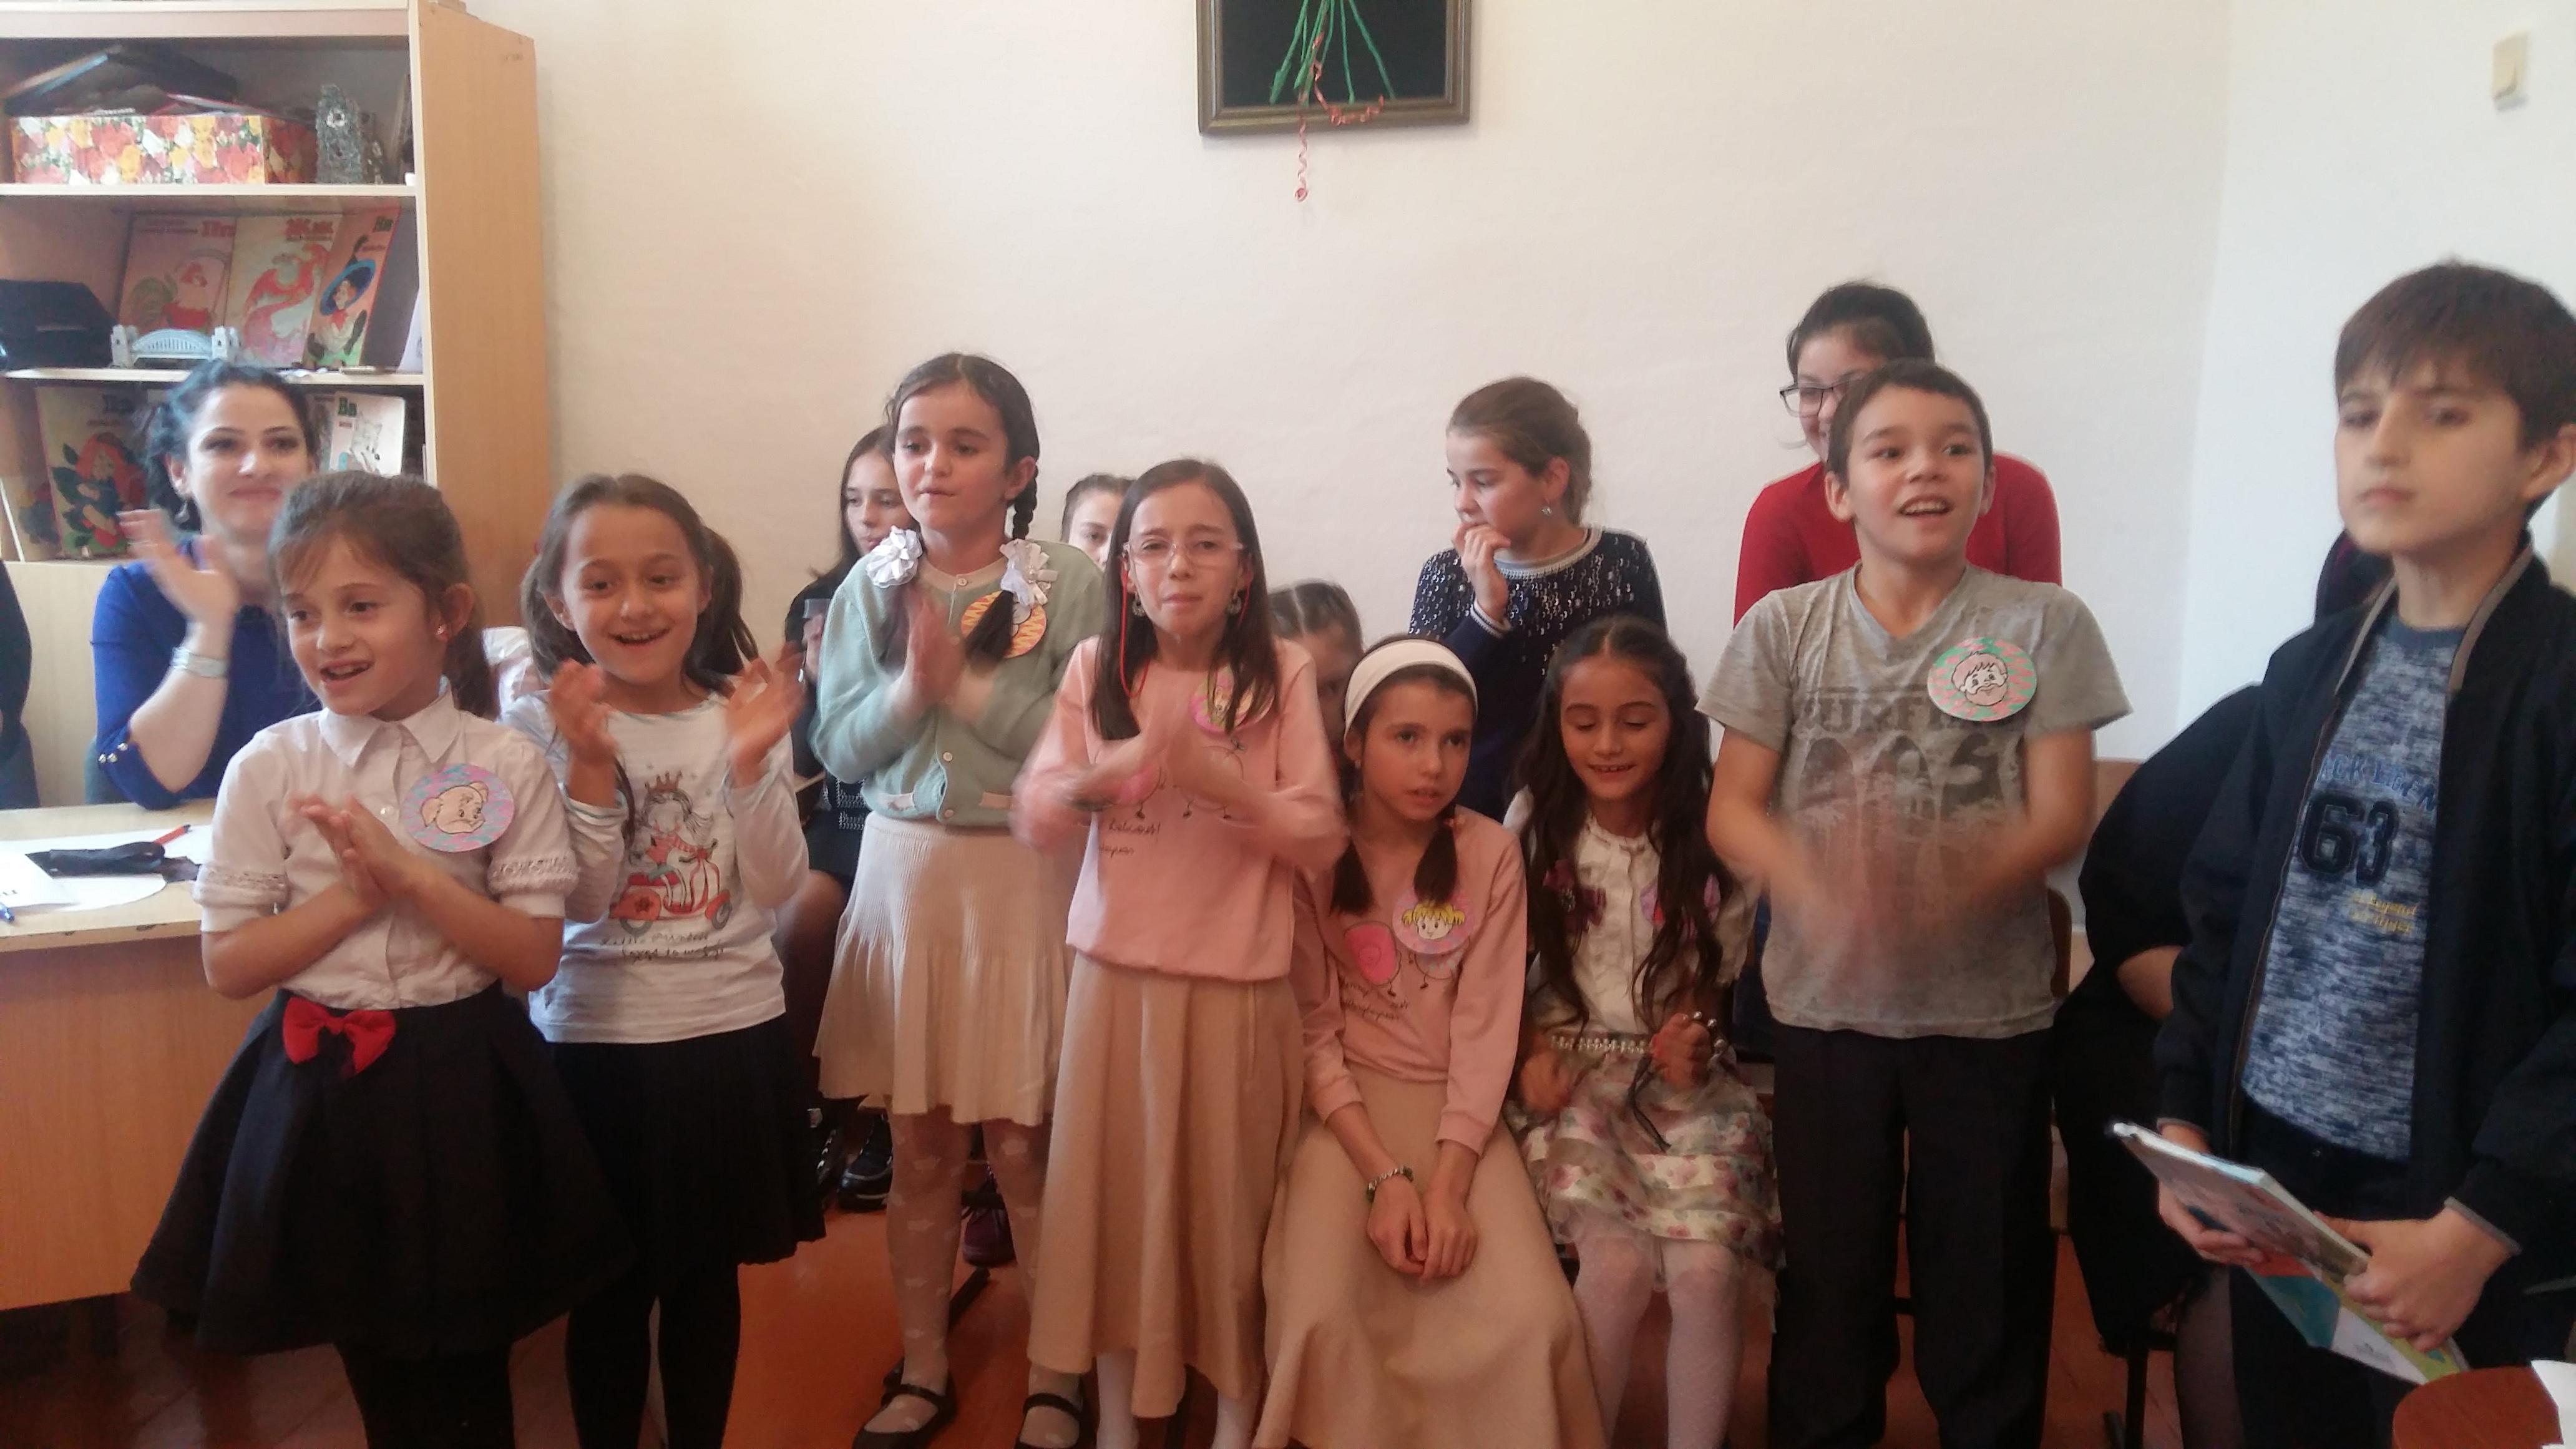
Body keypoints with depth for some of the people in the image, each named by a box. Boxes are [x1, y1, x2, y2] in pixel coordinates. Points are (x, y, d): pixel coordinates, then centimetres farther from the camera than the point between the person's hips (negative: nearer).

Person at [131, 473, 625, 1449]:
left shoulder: (504, 765, -9)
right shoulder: (270, 768, -5)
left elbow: (534, 957, -10)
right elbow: (228, 964, -3)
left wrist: (411, 874, -22)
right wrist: (352, 897, -18)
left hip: (460, 1082, -1)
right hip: (322, 1086, 2)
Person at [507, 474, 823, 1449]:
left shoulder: (742, 717, -2)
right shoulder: (540, 728, -9)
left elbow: (776, 887, -7)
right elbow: (579, 903, -14)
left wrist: (751, 763, -20)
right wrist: (592, 767, -25)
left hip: (734, 1036, 2)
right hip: (598, 1041, -2)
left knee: (709, 1278, 17)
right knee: (609, 1292, 12)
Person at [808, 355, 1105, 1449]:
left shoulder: (1069, 586, -8)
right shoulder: (872, 586, 2)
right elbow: (839, 748, 0)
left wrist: (969, 683, -19)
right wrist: (909, 686, -16)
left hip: (1025, 877, -3)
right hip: (904, 870, 3)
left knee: (1024, 1144, 4)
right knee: (919, 1142, 13)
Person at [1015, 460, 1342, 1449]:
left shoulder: (1282, 673, -5)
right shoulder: (1096, 668, 1)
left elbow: (1321, 838, -6)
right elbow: (1033, 821, -2)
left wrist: (1227, 784, -23)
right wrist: (1099, 773, -22)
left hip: (1238, 984, -2)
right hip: (1117, 975, 2)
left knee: (1231, 1200, 7)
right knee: (1114, 1191, 9)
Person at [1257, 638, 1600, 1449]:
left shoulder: (1491, 855, -3)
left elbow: (1486, 1026, -9)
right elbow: (1313, 1032, -9)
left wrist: (1447, 1182, -20)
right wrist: (1384, 1175, -20)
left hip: (1461, 1108, 1)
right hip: (1344, 1107, -1)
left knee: (1528, 1317, -20)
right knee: (1323, 1314, -24)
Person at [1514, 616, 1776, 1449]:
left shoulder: (1714, 841, -5)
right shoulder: (1536, 830, -4)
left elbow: (1727, 978, 6)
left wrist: (1699, 1039, -14)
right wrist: (1528, 1052, -13)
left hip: (1686, 1084, 1)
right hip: (1571, 1080, 0)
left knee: (1706, 1269, -22)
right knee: (1616, 1267, -22)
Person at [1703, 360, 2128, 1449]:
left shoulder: (2044, 624, -4)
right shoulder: (1784, 627, -2)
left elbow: (2061, 817, -7)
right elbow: (1733, 807, -4)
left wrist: (1947, 889, -27)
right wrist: (1813, 888, -25)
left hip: (1992, 1007, 0)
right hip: (1827, 1004, 1)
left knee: (1988, 1271, 13)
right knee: (1827, 1267, 15)